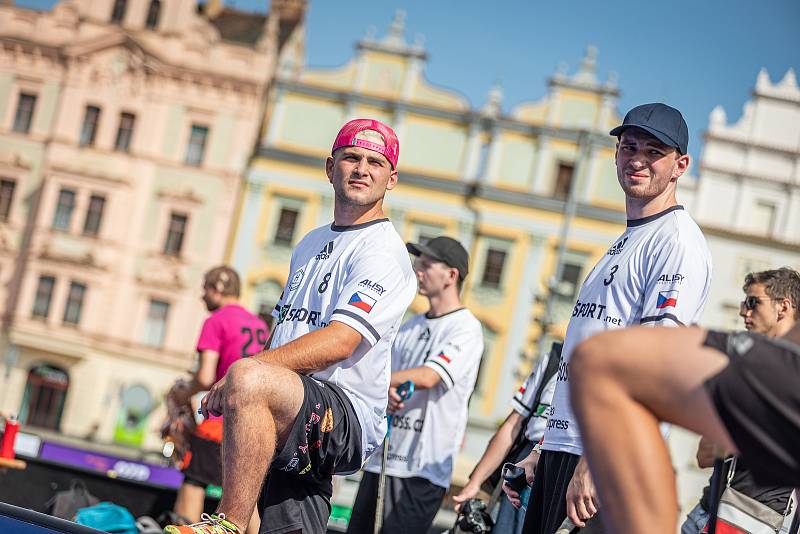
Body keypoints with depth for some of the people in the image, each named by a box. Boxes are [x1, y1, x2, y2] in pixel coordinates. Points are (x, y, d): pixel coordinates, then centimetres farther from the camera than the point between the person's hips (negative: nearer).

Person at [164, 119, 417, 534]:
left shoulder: (384, 251, -5)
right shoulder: (310, 244, 23)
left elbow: (339, 341, -19)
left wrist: (241, 373, -24)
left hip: (347, 417, -8)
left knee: (249, 377, -33)